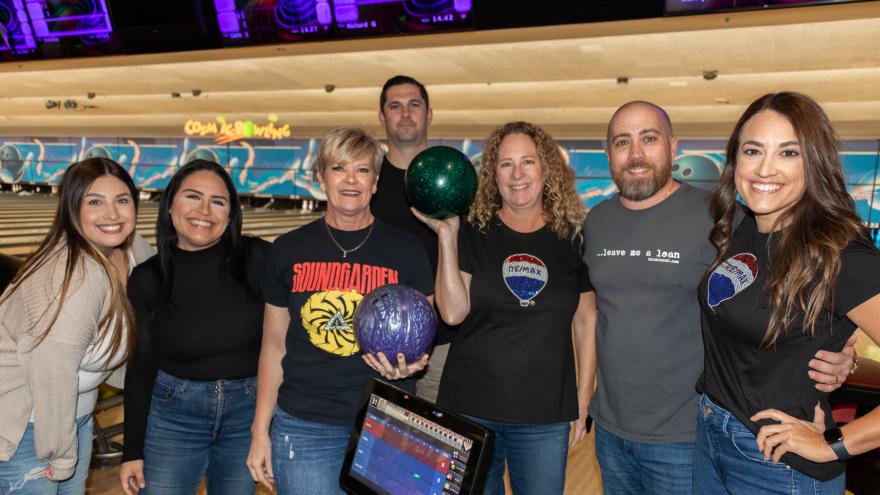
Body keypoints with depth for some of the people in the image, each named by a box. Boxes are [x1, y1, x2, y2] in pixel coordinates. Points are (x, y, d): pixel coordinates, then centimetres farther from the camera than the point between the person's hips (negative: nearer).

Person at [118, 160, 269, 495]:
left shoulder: (257, 259, -11)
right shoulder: (147, 279, -5)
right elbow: (142, 366, 1)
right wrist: (132, 452, 2)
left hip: (249, 412, 0)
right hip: (173, 415, 0)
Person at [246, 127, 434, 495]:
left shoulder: (406, 251, -1)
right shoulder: (289, 250, 2)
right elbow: (274, 347, 7)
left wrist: (406, 366, -18)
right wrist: (260, 432, 5)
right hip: (303, 429, 1)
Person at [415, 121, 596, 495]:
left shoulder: (571, 239, 0)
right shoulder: (473, 234, -3)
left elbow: (586, 323, 5)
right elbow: (453, 313, -12)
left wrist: (583, 401, 4)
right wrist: (447, 235, -16)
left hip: (546, 416, 1)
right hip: (470, 408, 0)